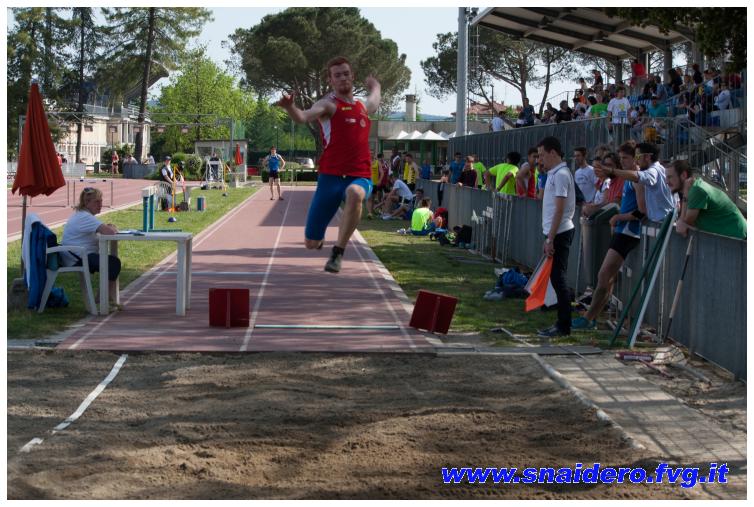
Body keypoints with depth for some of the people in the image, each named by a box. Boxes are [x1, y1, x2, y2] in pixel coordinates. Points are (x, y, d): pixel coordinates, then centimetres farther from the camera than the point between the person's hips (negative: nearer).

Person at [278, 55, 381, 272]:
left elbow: (375, 99, 47)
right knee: (311, 243, -1)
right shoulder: (329, 104, -1)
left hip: (360, 177, 2)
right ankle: (320, 237, 40)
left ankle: (338, 252, -27)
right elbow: (304, 117, -24)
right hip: (331, 176, -2)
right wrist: (290, 107, -44)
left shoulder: (364, 107, 18)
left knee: (354, 193, -39)